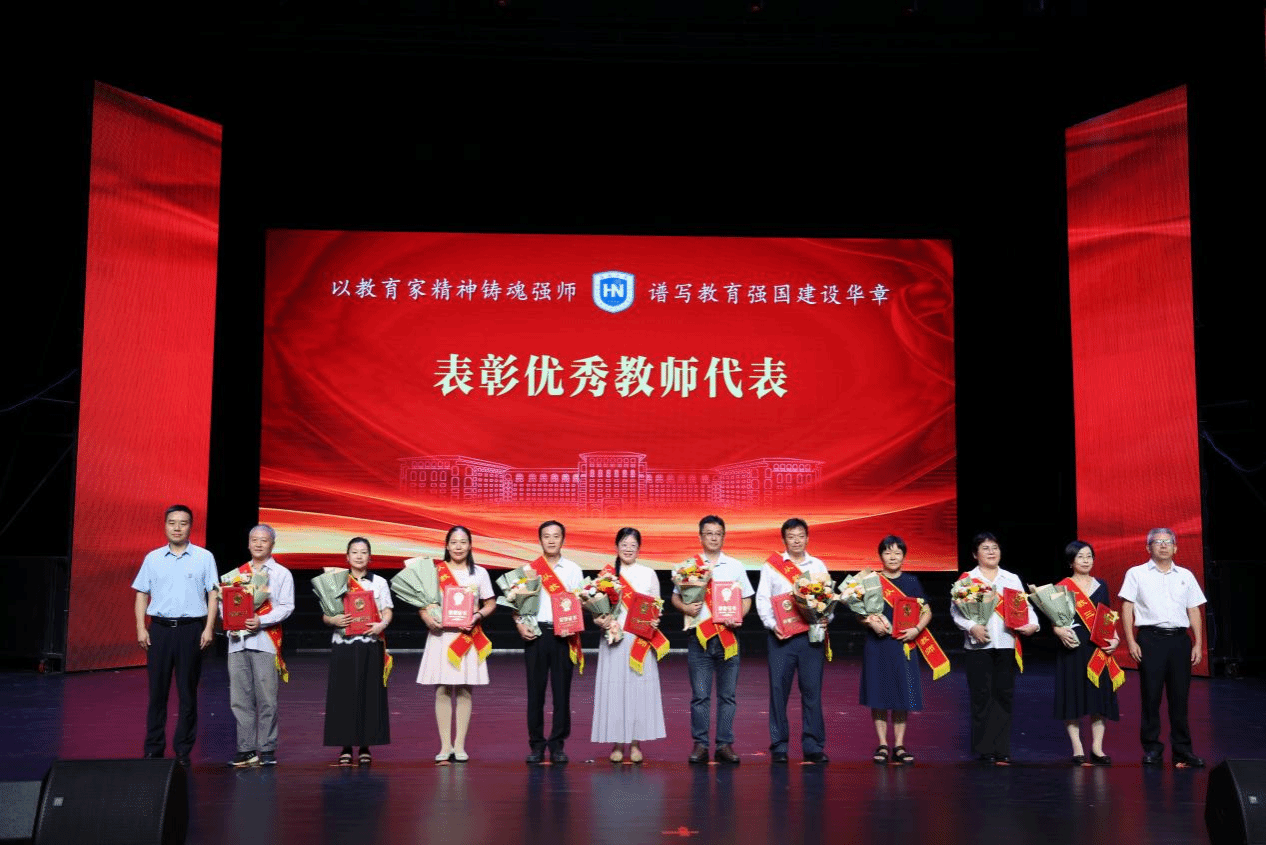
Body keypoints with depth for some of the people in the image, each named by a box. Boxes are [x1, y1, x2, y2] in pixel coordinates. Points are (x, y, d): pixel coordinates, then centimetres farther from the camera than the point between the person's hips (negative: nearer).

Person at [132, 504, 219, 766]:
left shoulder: (204, 557, 4)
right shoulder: (153, 558, 10)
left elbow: (213, 595, 2)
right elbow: (142, 594, 11)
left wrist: (209, 628, -6)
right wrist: (141, 628, 1)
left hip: (191, 629, -2)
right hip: (159, 628, 2)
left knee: (188, 693, 2)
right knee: (157, 690, 4)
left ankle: (183, 751, 8)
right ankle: (153, 749, 11)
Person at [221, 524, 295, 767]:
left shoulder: (282, 574, 8)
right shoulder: (236, 574, 19)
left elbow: (286, 607, -2)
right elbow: (224, 602, 16)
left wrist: (261, 621, -15)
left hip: (265, 640, -4)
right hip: (237, 640, 4)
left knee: (266, 699, -5)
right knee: (239, 699, 2)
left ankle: (267, 749, 1)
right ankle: (246, 749, 8)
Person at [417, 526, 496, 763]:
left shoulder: (479, 573, 9)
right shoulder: (434, 572, 6)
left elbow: (490, 604, 10)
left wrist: (478, 616, -9)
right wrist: (428, 619, -14)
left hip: (468, 636, 1)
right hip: (441, 635, -1)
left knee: (464, 690, 2)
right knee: (442, 690, -1)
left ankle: (459, 745, 8)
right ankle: (445, 745, 5)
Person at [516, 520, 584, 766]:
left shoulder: (573, 570, 8)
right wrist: (519, 624, -8)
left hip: (563, 634, 0)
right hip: (536, 633, 0)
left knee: (562, 689, 1)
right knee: (535, 689, 1)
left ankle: (557, 744, 9)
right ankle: (536, 744, 9)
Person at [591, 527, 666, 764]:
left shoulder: (649, 574, 9)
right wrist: (600, 621, -13)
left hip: (641, 640, 0)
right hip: (613, 640, 0)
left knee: (640, 688, -2)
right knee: (613, 688, -2)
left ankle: (636, 742, 8)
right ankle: (616, 743, 8)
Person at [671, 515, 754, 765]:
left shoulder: (735, 566, 11)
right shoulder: (689, 566, 7)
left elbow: (747, 599, 12)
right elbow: (675, 597, 10)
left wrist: (739, 617, -7)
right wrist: (686, 608, -11)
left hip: (728, 636, 1)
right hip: (699, 636, -1)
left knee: (728, 694, 3)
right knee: (700, 695, -1)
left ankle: (724, 744, 10)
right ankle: (700, 744, 7)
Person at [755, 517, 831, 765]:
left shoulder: (819, 566, 14)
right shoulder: (771, 565, 8)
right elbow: (762, 599, 3)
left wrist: (827, 618, -9)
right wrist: (771, 624, -12)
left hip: (812, 635, 1)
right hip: (781, 636, -1)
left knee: (812, 690, -1)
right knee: (778, 690, -3)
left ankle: (813, 747, 6)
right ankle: (779, 747, 4)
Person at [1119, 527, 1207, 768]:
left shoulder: (1186, 576, 15)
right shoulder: (1137, 574, 5)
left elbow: (1194, 611, 14)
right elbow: (1127, 608, 1)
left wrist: (1198, 643, 6)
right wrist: (1130, 641, -8)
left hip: (1180, 639, 3)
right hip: (1150, 639, -3)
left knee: (1179, 696, 4)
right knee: (1151, 696, -1)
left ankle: (1182, 750, 12)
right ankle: (1151, 748, 6)